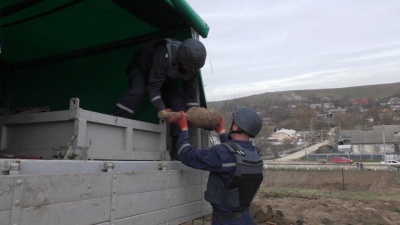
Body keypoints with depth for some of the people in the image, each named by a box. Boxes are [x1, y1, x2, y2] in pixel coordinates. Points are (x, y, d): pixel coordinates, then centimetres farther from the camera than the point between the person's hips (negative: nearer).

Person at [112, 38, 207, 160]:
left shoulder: (192, 64, -24)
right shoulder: (164, 55, -43)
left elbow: (191, 92, -16)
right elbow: (153, 86, -44)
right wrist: (162, 110, -54)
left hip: (166, 80, 5)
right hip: (141, 69, -4)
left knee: (179, 106, -13)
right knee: (137, 91, -36)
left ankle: (177, 147, -10)